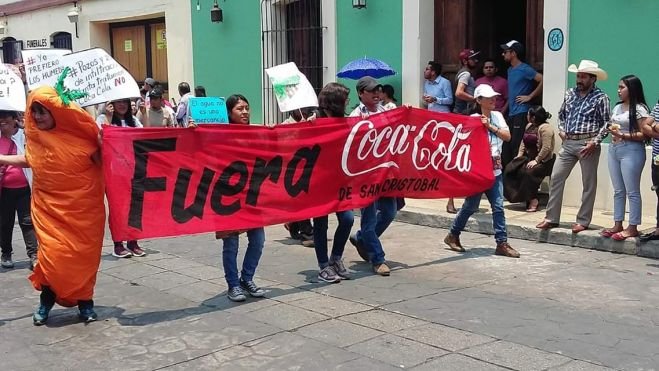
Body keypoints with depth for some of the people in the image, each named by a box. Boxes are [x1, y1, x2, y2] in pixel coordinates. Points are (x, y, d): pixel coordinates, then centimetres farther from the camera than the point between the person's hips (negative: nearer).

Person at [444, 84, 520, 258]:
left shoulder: (497, 116, 8)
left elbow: (507, 136, -2)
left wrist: (490, 126, -10)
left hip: (495, 170, 5)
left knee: (498, 206, -1)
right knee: (471, 206, 4)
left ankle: (502, 243, 2)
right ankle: (453, 235, 22)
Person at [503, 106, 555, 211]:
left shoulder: (545, 128, -16)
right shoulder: (529, 126, 14)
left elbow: (546, 148, -23)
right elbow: (524, 142, 18)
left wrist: (536, 160, -25)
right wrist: (520, 154, 3)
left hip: (543, 161, -9)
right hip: (528, 157, 9)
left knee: (528, 172, -34)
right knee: (510, 169, -11)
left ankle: (533, 200, -22)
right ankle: (515, 195, -7)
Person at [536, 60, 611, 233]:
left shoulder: (600, 97, -5)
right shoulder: (570, 93, 11)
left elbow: (606, 123, -6)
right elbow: (561, 114, 23)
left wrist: (595, 142, -15)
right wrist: (561, 130, 6)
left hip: (587, 144, -5)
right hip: (568, 143, 5)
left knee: (589, 184, 4)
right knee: (556, 178, 3)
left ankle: (583, 221, 12)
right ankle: (551, 218, 10)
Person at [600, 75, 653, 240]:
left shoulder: (639, 109, -9)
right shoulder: (617, 107, 14)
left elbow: (644, 134, -13)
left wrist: (623, 135, -20)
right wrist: (612, 131, 4)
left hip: (631, 151, -8)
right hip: (614, 149, 8)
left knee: (632, 191, -3)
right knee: (618, 191, 11)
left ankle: (633, 227, 1)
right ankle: (618, 225, 16)